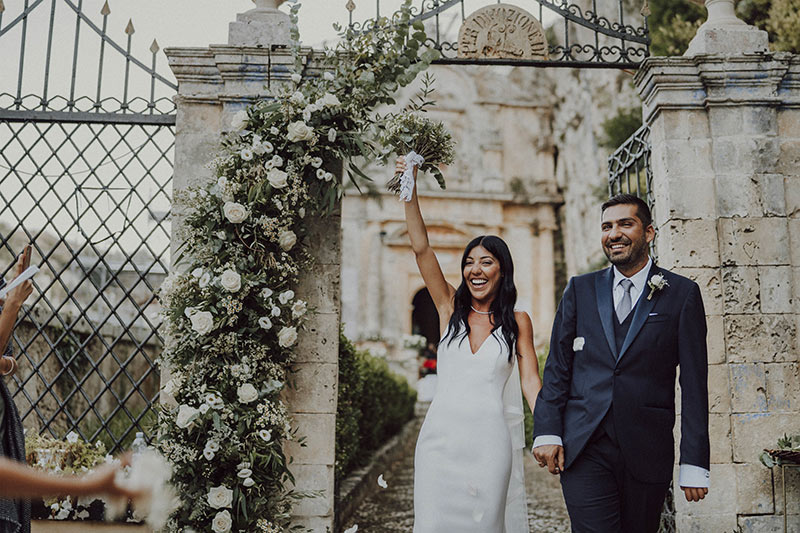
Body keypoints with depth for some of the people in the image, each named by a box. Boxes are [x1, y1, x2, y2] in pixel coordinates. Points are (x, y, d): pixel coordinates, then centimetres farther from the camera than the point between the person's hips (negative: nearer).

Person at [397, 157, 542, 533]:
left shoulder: (517, 321, 5)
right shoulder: (450, 309, 7)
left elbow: (530, 379, 0)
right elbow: (420, 248, 0)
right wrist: (411, 189, -7)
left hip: (492, 440, -1)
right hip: (442, 435, 1)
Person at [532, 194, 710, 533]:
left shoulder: (682, 294, 4)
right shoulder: (580, 290, 10)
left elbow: (694, 384, 1)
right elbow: (557, 368, 9)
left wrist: (694, 463, -4)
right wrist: (547, 432, -2)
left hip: (647, 452, 0)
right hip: (583, 450, 1)